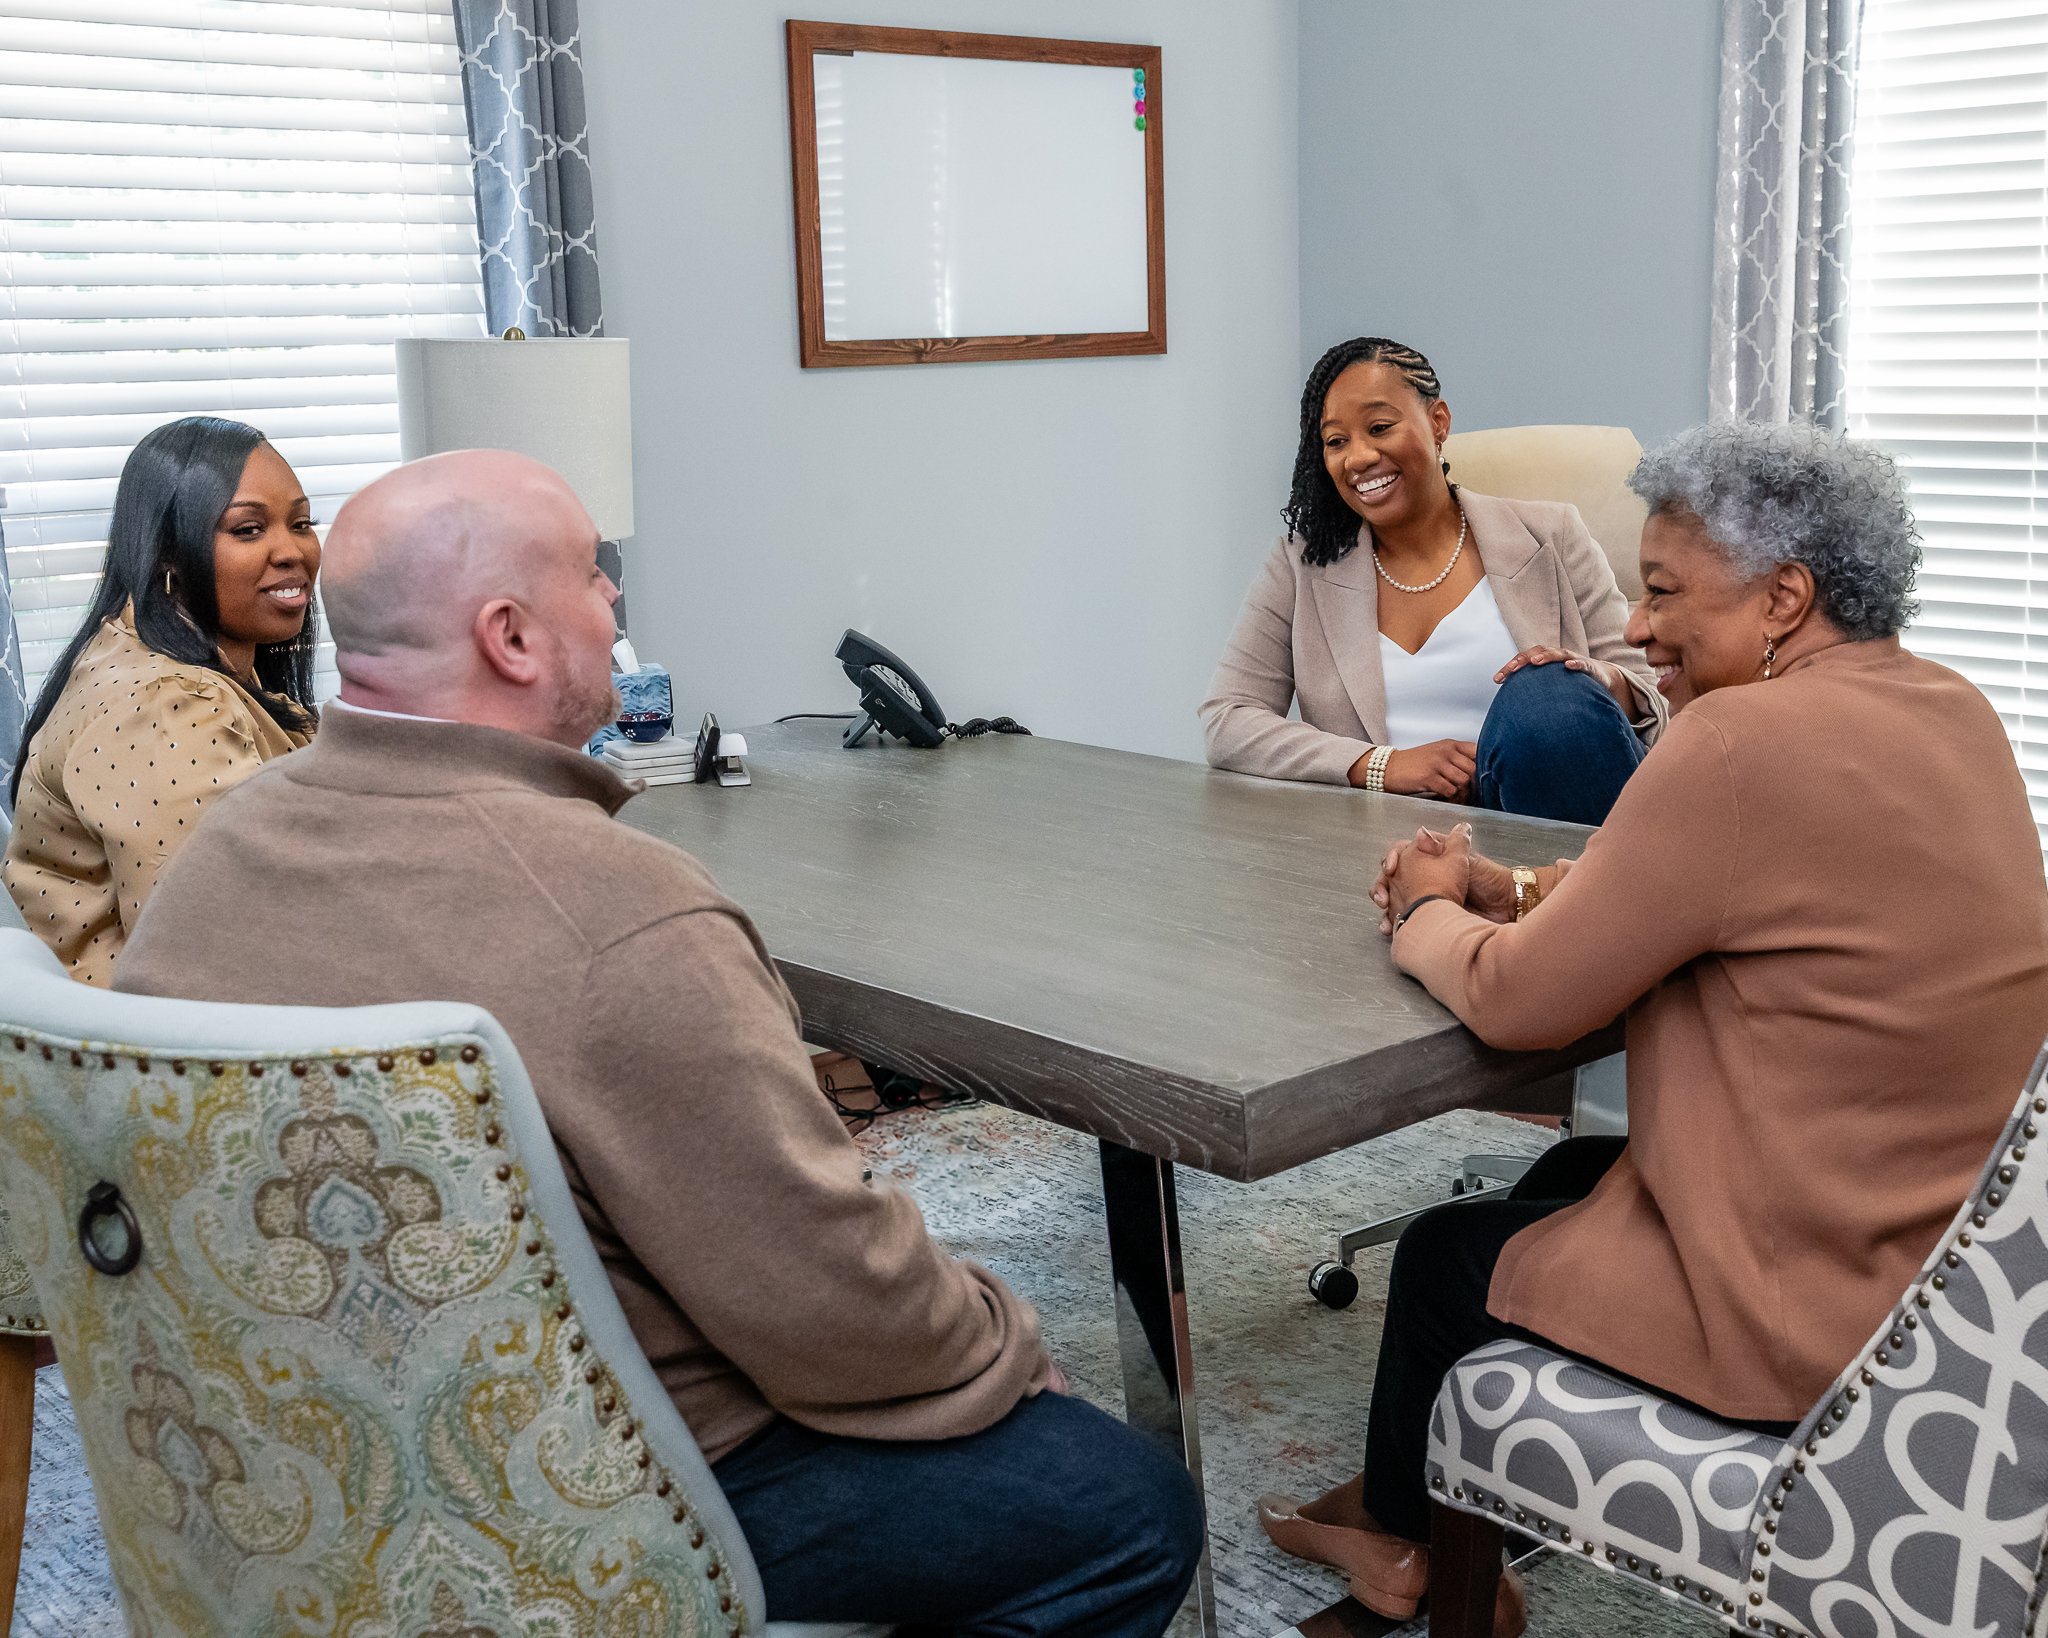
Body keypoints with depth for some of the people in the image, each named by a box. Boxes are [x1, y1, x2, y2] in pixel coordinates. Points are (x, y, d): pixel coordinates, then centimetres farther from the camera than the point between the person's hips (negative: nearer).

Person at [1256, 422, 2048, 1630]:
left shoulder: (1747, 739, -25)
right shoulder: (1950, 708, 4)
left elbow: (1519, 1001, -19)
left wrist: (1431, 914, 1)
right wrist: (1517, 890, 5)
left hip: (1824, 1315, -9)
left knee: (1446, 1254, 13)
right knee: (1569, 1173, 26)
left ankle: (1401, 1535, 42)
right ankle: (1421, 1523, 41)